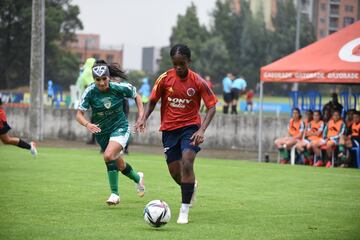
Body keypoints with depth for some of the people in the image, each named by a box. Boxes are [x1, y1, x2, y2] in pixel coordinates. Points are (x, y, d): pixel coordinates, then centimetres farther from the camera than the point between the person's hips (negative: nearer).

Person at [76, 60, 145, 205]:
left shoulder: (119, 88, -19)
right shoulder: (90, 92, -18)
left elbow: (136, 96, 1)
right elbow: (79, 114, -19)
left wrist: (141, 117, -8)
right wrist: (87, 124, -40)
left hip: (120, 127, -3)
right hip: (101, 131, 3)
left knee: (108, 156, -28)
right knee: (119, 165, 17)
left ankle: (115, 194, -15)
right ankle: (137, 178, 49)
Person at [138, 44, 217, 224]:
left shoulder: (198, 82, -12)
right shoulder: (165, 79, -7)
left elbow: (211, 107, -9)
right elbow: (152, 101, 4)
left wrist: (202, 130, -22)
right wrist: (144, 118, -14)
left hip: (190, 127, -3)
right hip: (169, 129, 3)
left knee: (187, 164, -23)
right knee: (175, 172, 6)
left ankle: (184, 210, -15)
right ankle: (191, 187, 42)